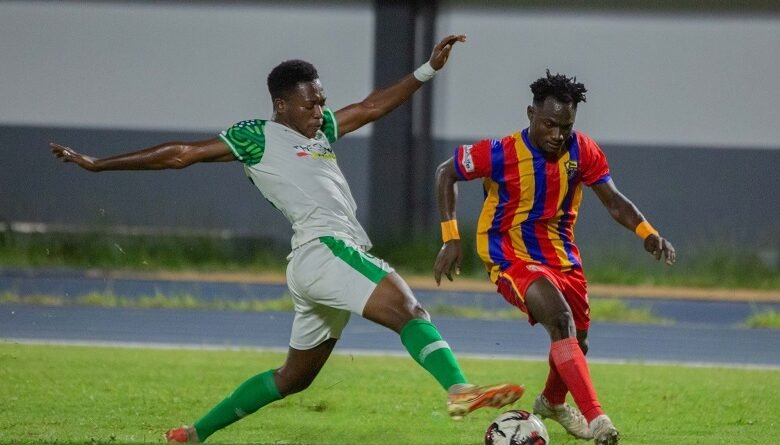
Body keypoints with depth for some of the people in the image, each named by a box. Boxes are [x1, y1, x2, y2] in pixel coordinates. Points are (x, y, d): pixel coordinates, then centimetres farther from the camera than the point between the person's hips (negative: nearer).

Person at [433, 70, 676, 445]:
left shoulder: (582, 152, -9)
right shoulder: (500, 154, -20)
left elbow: (613, 201, -1)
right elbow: (446, 173, -6)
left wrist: (648, 234, -19)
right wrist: (450, 240, -11)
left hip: (561, 257, 6)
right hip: (512, 257, -6)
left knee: (576, 341, 17)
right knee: (561, 320, -29)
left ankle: (552, 402, 51)